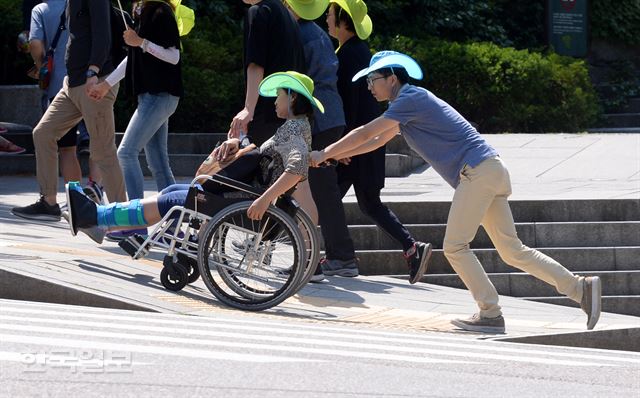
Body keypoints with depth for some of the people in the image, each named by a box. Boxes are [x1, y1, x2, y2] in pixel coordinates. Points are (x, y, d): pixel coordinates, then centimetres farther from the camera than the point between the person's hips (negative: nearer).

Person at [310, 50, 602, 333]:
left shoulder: (412, 99, -7)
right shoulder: (409, 105, 23)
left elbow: (365, 134, -6)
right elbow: (378, 140, 36)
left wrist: (324, 154, 4)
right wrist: (336, 156, 36)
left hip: (478, 170, -9)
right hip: (491, 171, 9)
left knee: (455, 246, -6)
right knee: (512, 251, 6)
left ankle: (491, 315, -7)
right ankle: (581, 288, 0)